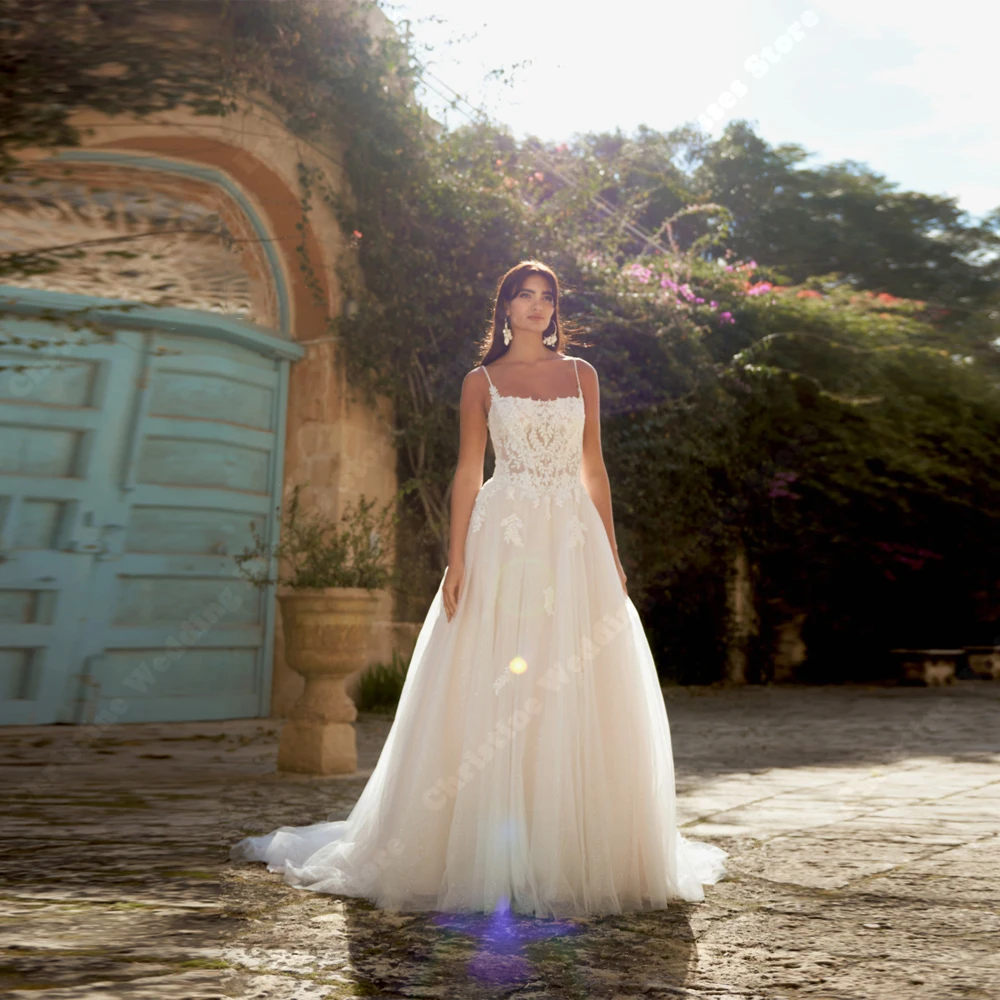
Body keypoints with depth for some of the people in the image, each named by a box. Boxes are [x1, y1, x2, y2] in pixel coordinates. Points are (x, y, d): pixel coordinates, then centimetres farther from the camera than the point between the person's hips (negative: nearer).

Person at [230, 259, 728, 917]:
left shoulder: (581, 375, 15)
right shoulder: (482, 382, 9)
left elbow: (594, 468, 13)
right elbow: (468, 472, 3)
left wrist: (611, 552, 7)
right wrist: (457, 559, -6)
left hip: (574, 540, 2)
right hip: (504, 536, -2)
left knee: (579, 698, 0)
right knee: (492, 692, -4)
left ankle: (575, 855, 10)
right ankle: (486, 856, 5)